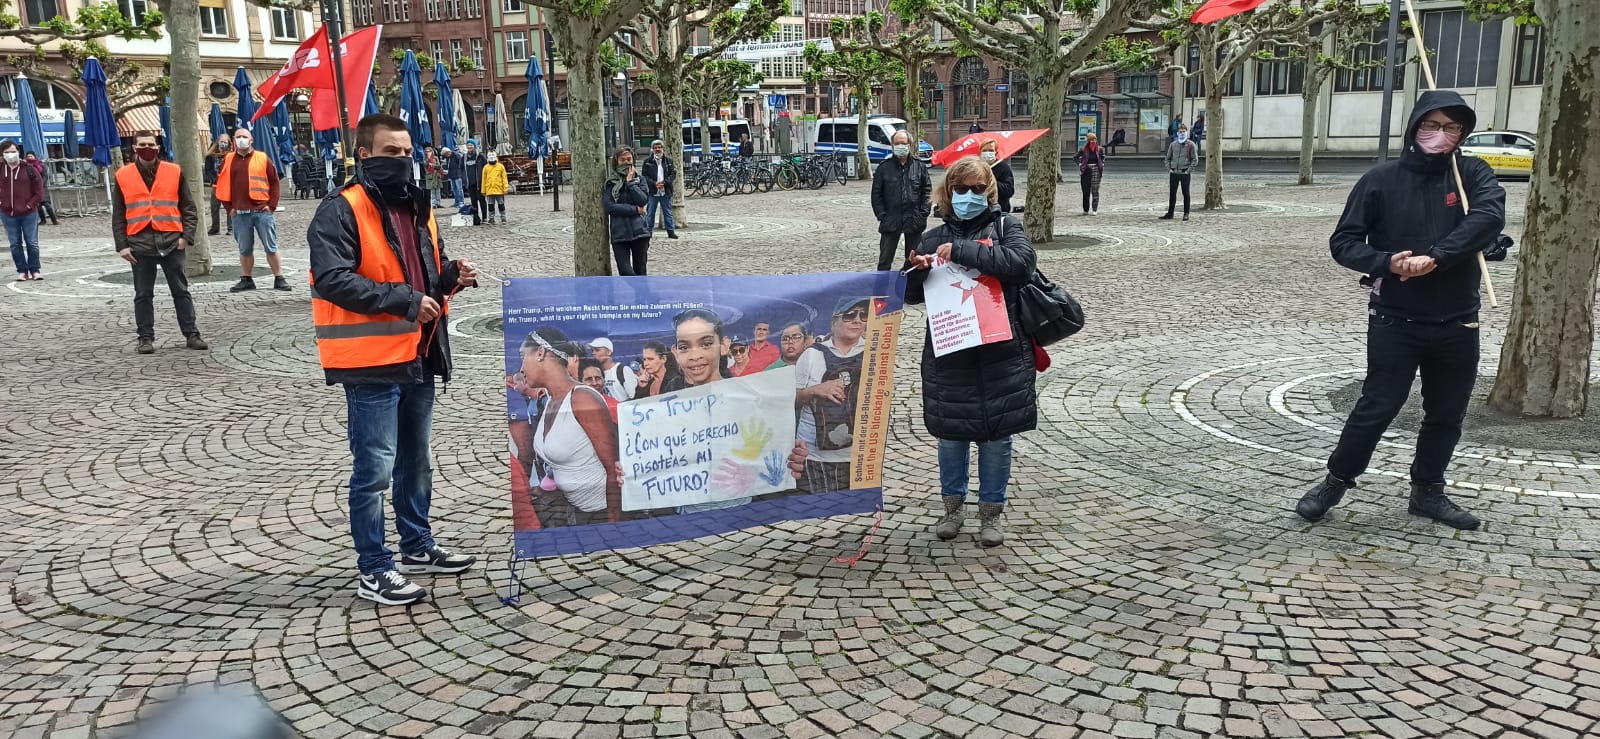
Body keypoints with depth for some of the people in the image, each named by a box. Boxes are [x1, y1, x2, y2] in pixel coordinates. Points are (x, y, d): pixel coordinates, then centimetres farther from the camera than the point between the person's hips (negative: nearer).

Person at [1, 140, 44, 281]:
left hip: (28, 213, -2)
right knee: (15, 244, 7)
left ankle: (34, 270, 12)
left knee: (32, 243, 2)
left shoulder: (29, 169, -5)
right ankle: (22, 271, 14)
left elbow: (39, 191, -2)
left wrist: (30, 204, -7)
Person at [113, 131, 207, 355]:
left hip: (171, 242, 0)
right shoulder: (123, 176, 6)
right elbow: (118, 216, 8)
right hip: (139, 245, 1)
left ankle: (191, 334, 10)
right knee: (143, 294, 6)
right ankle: (146, 338, 13)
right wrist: (122, 245, 0)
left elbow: (189, 209, 6)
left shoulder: (174, 172, 5)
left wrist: (185, 236, -5)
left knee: (181, 291, 4)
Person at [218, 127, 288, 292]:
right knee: (244, 249, 8)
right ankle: (247, 280, 16)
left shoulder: (263, 159, 4)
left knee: (271, 247, 0)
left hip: (263, 211, -2)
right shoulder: (228, 161, 10)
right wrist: (229, 208, 3)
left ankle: (279, 279, 5)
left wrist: (272, 205, -3)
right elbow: (222, 186, 12)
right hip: (240, 214, 2)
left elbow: (274, 182, 4)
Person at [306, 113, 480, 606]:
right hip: (371, 362, -8)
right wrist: (404, 300, -22)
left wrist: (451, 276, 2)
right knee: (374, 467, -2)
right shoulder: (340, 211, -11)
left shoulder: (417, 209, 15)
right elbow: (332, 280, -22)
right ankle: (373, 570, 9)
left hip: (418, 356, 8)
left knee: (415, 459, 19)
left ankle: (418, 546, 34)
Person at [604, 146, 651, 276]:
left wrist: (630, 182, -6)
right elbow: (608, 206, -10)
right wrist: (635, 210, -9)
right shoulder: (609, 183, 4)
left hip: (640, 232, 1)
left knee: (640, 272, 3)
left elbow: (643, 200, -5)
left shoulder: (639, 180, 11)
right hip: (619, 234, -1)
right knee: (625, 272, -12)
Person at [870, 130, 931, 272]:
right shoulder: (884, 168, 1)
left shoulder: (920, 167, 4)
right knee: (885, 259, 2)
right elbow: (876, 194, 1)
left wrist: (923, 214, -4)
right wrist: (882, 216, -7)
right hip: (890, 221, -1)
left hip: (914, 221, 1)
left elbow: (927, 190, 5)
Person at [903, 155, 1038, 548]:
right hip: (948, 353, 2)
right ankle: (953, 506, 27)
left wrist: (963, 251, -20)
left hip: (999, 353, -2)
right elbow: (911, 294, 11)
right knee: (950, 433, 9)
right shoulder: (935, 237, 10)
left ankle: (991, 512, 20)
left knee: (996, 435, 5)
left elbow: (1021, 262, -18)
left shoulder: (1004, 227, 3)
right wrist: (918, 269, -12)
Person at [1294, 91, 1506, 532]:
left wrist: (1435, 256, -31)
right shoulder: (1382, 180, -3)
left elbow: (1489, 217, -19)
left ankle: (1428, 492, 30)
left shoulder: (1473, 175, 0)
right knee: (1377, 408, -1)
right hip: (1394, 321, -3)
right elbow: (1343, 242, -3)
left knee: (1447, 414, 12)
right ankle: (1337, 482, 17)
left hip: (1457, 324, 3)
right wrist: (1387, 262, -21)